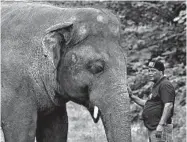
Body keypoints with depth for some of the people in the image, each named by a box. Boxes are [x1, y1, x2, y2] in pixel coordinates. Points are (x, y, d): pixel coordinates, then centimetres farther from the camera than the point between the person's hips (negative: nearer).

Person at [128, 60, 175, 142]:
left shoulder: (165, 85, -11)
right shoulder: (156, 86, 22)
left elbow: (168, 105, -22)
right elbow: (147, 104, 28)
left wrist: (161, 124, -28)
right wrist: (132, 96, 18)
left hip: (161, 129, -11)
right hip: (152, 129, 11)